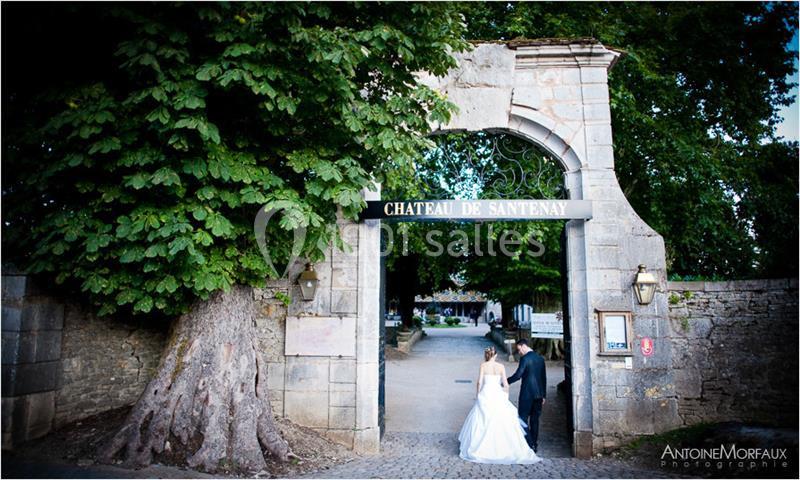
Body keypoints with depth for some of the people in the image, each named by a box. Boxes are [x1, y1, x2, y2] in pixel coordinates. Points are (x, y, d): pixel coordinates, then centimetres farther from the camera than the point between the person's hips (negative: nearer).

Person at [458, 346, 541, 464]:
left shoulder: (483, 365, -3)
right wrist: (506, 396, 10)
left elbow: (479, 382, -6)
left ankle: (479, 449, 12)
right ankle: (506, 449, 10)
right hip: (498, 395, 1)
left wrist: (478, 395, 6)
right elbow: (505, 384, -2)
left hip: (485, 394, -1)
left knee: (482, 422, 8)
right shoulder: (501, 367, -1)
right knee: (502, 422, 9)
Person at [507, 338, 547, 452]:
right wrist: (543, 395, 19)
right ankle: (535, 445, 18)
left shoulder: (525, 358, -13)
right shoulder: (540, 358, 10)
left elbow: (518, 375, -19)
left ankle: (529, 444, -1)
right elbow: (544, 377, 13)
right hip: (539, 393, 7)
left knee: (523, 418, 2)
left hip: (527, 394, -7)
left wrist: (505, 382, -6)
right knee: (535, 419, 13)